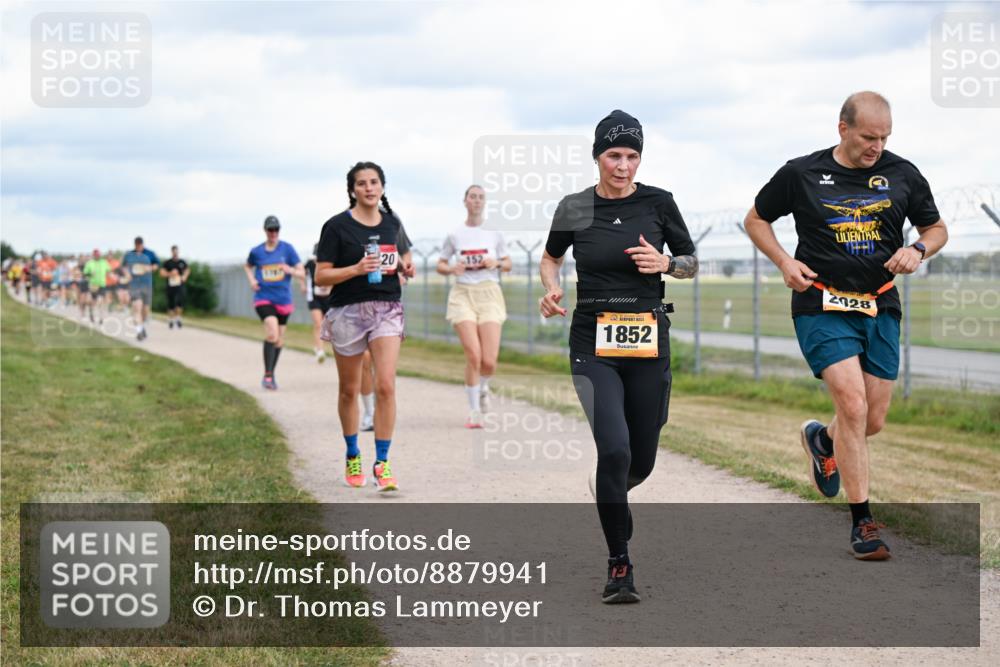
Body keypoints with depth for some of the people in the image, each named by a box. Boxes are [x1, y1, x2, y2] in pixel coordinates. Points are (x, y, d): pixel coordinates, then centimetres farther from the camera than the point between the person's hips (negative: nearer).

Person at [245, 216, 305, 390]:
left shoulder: (287, 249, -1)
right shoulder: (256, 251, 2)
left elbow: (302, 274, -1)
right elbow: (248, 266, 24)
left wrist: (290, 270, -22)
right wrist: (251, 280, 5)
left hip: (283, 300, 2)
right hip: (264, 298, -2)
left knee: (280, 340, 11)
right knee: (272, 333, -23)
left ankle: (272, 375, 30)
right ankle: (267, 375, -18)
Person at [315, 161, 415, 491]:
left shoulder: (392, 223, 8)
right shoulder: (337, 226, -5)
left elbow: (405, 257, 26)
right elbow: (321, 276, -7)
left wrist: (406, 267, 3)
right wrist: (357, 269, -21)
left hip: (387, 310, 2)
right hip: (348, 312, -2)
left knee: (386, 386, -13)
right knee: (349, 390, 10)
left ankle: (382, 464, -9)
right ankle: (352, 457, 30)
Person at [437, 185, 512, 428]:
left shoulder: (494, 233, 8)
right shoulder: (454, 236, 6)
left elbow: (508, 263, 15)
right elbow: (440, 265, 13)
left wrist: (496, 263, -6)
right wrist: (452, 269, -9)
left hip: (489, 294, 1)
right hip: (463, 294, -1)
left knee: (489, 360, -8)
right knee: (473, 355, -15)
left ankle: (483, 387, 28)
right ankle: (475, 410, -1)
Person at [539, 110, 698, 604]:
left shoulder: (658, 203, 0)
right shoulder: (574, 209, 1)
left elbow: (691, 263, 10)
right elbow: (550, 257, 19)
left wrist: (665, 263, -12)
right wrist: (551, 289, -1)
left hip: (648, 341, 2)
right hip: (593, 342, -1)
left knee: (641, 461, 8)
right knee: (615, 448, -19)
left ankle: (608, 489, 47)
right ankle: (619, 565, -6)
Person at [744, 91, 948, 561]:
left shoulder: (902, 175, 4)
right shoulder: (800, 174, -2)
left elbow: (936, 228, 16)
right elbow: (756, 220, 11)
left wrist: (918, 249, -7)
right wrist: (785, 262, -5)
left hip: (880, 310, 4)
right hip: (822, 307, -4)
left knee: (873, 423, 7)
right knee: (853, 407, -18)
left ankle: (821, 439, 43)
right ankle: (861, 522, -8)